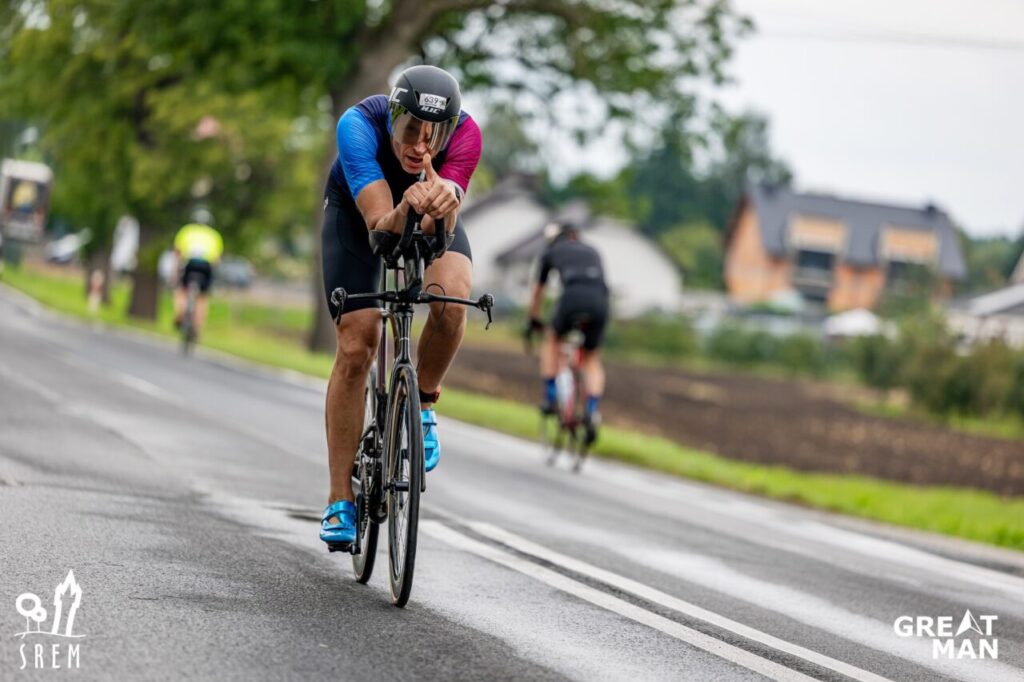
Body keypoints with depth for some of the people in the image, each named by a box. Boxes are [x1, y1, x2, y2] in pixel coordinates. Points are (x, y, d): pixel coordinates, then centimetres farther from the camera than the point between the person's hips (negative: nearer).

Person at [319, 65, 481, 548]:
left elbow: (438, 232, -42)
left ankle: (422, 405, -3)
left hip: (431, 220, 1)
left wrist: (444, 201, -63)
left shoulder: (465, 135, -34)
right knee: (355, 349, -11)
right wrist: (405, 210, -64)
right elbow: (381, 227, -42)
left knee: (452, 298, -31)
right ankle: (340, 502, -3)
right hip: (358, 211, -1)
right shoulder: (359, 125, -38)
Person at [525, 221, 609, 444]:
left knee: (553, 339, 27)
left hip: (573, 296, -2)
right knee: (592, 359, 19)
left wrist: (533, 321, 53)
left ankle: (550, 397, 19)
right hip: (600, 301, 2)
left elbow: (537, 291, 39)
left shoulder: (551, 252, 28)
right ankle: (592, 412, 1)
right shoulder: (593, 252, 36)